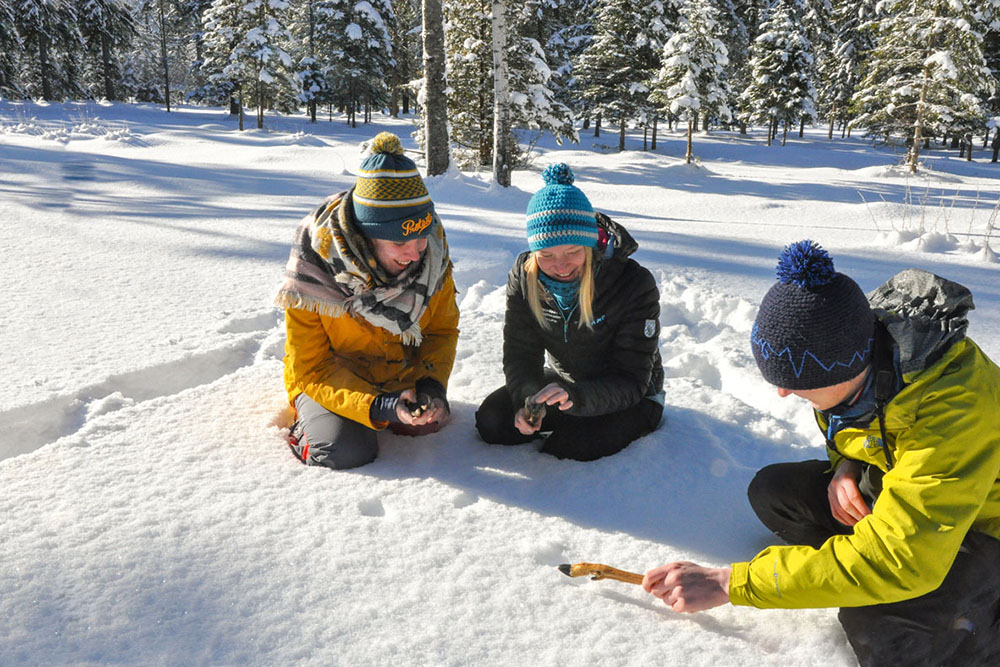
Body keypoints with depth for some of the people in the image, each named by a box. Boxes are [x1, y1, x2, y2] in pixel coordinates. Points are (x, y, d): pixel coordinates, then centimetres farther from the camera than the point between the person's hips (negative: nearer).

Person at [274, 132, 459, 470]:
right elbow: (310, 370, -22)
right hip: (330, 378, -4)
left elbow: (443, 329, -3)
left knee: (426, 423, -16)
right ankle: (310, 417, 8)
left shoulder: (432, 254, -17)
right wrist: (379, 407, -38)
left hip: (400, 375, 5)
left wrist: (432, 383, -23)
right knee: (346, 450, -26)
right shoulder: (314, 269, -28)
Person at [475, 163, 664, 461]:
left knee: (572, 447, -26)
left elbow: (631, 380, -28)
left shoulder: (634, 283, -28)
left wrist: (575, 396, -47)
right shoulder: (524, 276, -16)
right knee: (491, 421, -12)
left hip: (628, 394, -3)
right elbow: (519, 353, -10)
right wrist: (529, 398, -33)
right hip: (563, 380, 4)